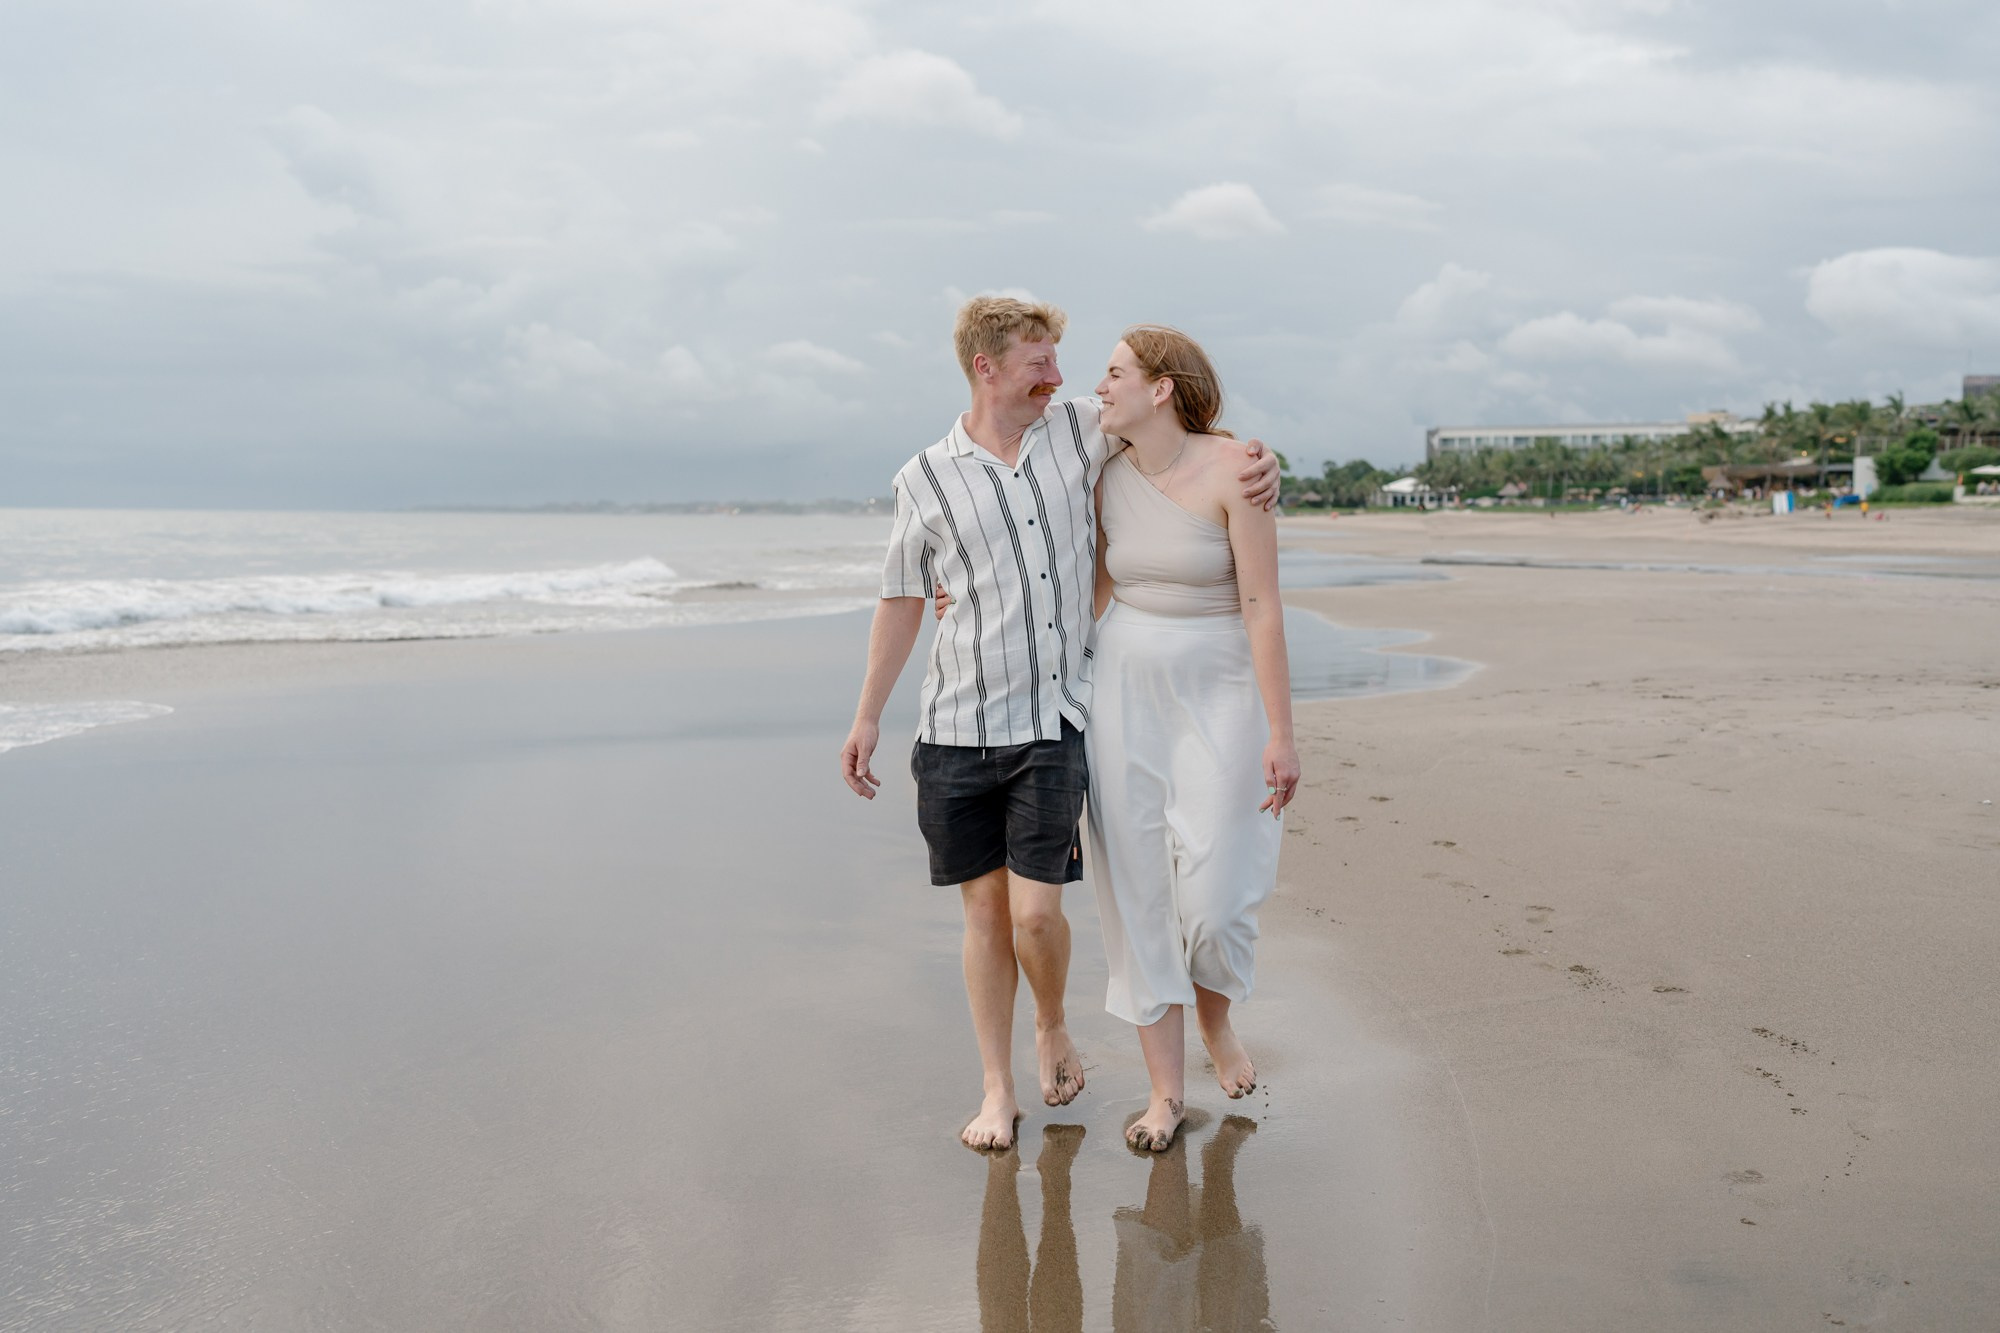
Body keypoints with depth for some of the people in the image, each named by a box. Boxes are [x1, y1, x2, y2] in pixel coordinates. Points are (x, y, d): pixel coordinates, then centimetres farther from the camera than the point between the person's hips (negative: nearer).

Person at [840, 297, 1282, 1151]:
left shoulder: (1082, 429, 4)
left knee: (1036, 912, -6)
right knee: (984, 908, 6)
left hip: (1054, 721, 0)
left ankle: (1053, 1027, 26)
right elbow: (901, 602, 10)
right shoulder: (925, 480, 2)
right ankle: (997, 1089, 21)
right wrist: (867, 718, 11)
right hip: (958, 727, 1)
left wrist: (1255, 462, -5)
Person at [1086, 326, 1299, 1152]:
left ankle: (1215, 1017, 30)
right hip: (1125, 692, 5)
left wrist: (1280, 734, -16)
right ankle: (1166, 1089, 15)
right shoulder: (1110, 479, 4)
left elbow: (1262, 606, -14)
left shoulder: (1233, 468, -13)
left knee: (1214, 897, -6)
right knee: (1137, 892, 3)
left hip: (1220, 694, -4)